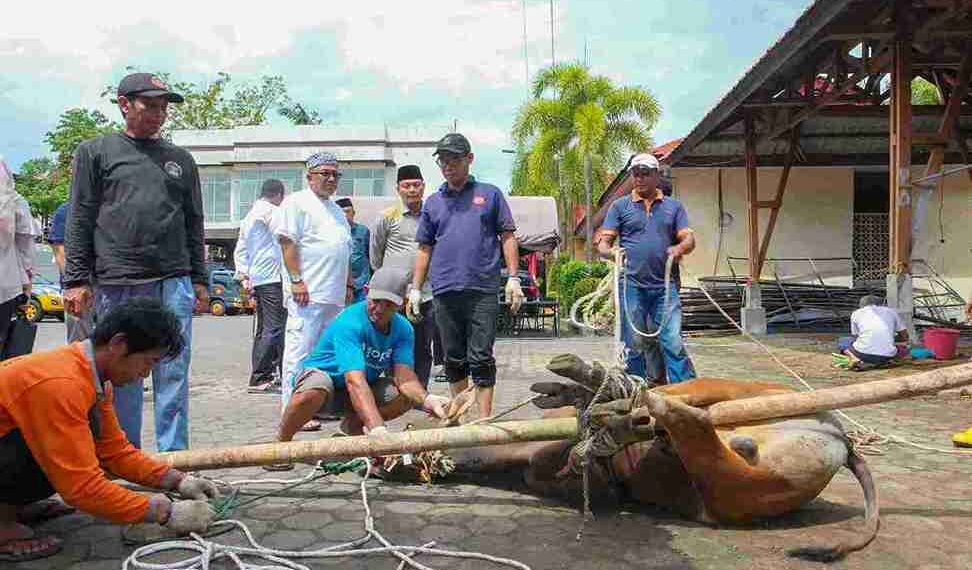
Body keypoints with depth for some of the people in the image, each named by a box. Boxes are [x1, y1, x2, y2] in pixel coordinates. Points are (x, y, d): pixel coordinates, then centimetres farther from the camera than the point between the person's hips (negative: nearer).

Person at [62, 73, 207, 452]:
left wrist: (199, 279, 12)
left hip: (173, 280, 2)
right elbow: (79, 220, 5)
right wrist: (76, 279, -2)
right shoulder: (95, 152, 10)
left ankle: (174, 456, 5)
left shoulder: (181, 160, 17)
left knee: (173, 371, -1)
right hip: (116, 282, -1)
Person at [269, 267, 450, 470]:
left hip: (367, 385, 6)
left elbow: (405, 378, -20)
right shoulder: (350, 322, -30)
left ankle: (353, 424, 6)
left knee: (409, 396, -18)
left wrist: (427, 399, -42)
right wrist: (377, 429, -52)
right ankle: (281, 443, -11)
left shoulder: (403, 329, -11)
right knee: (315, 391, -40)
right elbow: (355, 381, -42)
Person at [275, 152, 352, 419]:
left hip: (335, 296, 9)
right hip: (308, 294, -8)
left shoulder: (336, 210, 24)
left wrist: (348, 285, 22)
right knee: (300, 352, -8)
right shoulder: (297, 202, -1)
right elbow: (287, 243, -10)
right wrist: (297, 280, -17)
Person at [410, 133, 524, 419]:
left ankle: (484, 419, 1)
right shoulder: (433, 202, 15)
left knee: (481, 358, -4)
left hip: (482, 290, -3)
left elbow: (507, 236, 6)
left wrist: (513, 278, -3)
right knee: (454, 359, 11)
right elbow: (424, 248, 16)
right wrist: (415, 289, 10)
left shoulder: (489, 194, 8)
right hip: (445, 291, 3)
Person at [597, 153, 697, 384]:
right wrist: (609, 251, -19)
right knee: (634, 344, 5)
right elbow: (604, 242, 5)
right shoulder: (620, 206, 11)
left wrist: (679, 248, -17)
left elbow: (689, 239, 6)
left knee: (673, 342, -6)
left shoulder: (673, 206, 14)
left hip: (665, 285, 0)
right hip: (632, 285, 0)